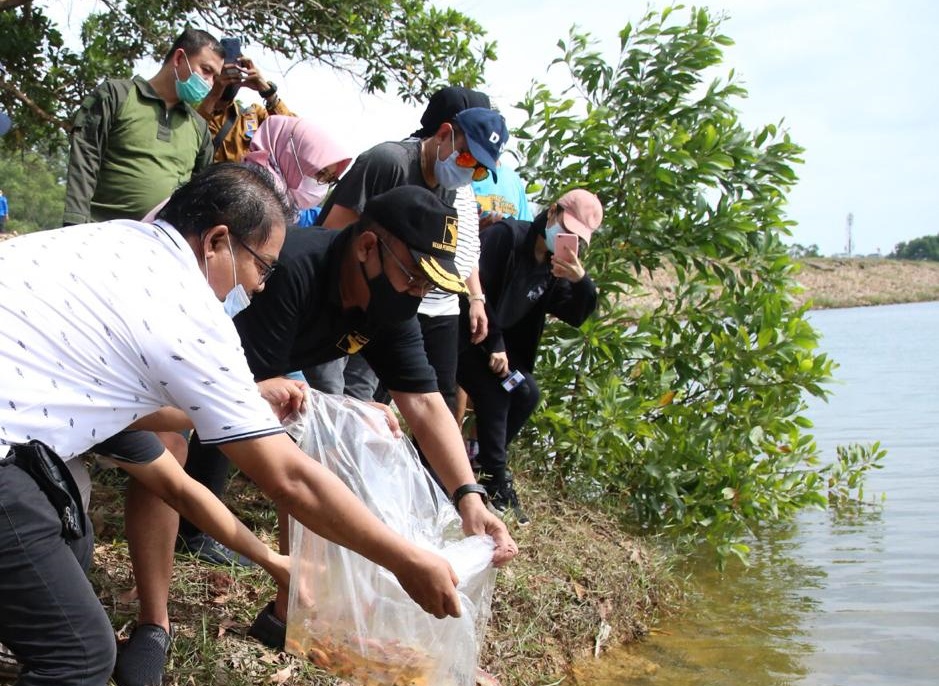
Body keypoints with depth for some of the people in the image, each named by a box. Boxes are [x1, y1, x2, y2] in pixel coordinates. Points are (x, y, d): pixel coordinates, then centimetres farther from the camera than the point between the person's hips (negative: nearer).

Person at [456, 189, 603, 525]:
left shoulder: (557, 265, 6)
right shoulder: (507, 235, -17)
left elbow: (576, 316, 1)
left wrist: (581, 281, -20)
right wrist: (495, 345, -22)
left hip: (500, 344, 8)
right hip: (465, 336, -8)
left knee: (527, 393, -6)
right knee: (494, 395, -20)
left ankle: (482, 460, 9)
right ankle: (497, 483, -10)